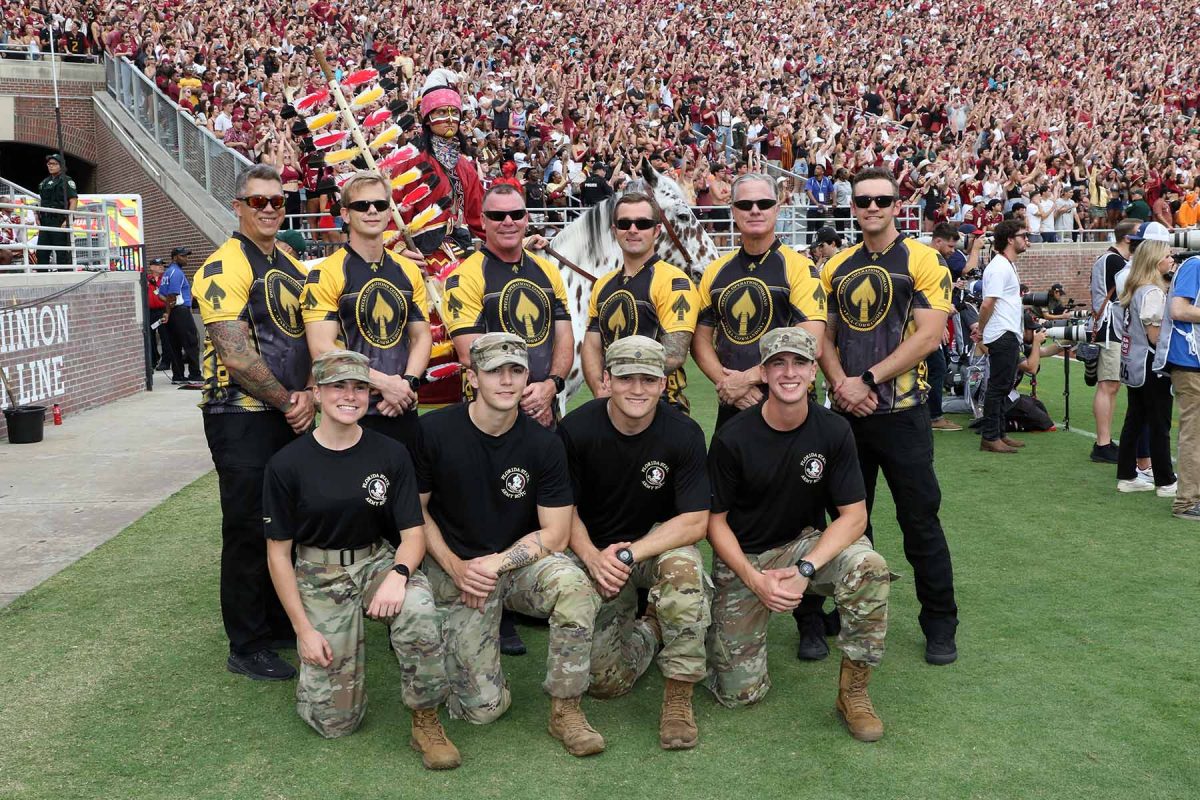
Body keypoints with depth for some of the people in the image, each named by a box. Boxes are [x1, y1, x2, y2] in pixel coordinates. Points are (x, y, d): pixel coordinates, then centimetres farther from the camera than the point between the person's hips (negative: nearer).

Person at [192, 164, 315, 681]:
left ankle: (281, 625, 31)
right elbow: (236, 354, -19)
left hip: (292, 416, 8)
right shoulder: (225, 267, -11)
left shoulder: (291, 266, 14)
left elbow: (309, 340, 14)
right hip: (243, 419, -8)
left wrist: (308, 395, -3)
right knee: (249, 531, 0)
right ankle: (247, 648, 12)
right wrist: (288, 401, -12)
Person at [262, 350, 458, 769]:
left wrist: (398, 574, -27)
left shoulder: (391, 455, -4)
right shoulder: (287, 464, -7)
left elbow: (413, 533, -4)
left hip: (379, 561, 1)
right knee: (335, 720, -7)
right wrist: (303, 628, -7)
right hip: (319, 576, -1)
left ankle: (426, 722, -14)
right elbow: (278, 553, -2)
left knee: (418, 611, -36)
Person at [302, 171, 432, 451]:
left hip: (403, 410, 5)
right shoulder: (326, 274, -7)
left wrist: (408, 383, -7)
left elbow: (421, 336, 11)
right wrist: (384, 383, -17)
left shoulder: (409, 271, 11)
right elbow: (322, 349, -14)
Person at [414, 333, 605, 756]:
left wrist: (494, 563, -17)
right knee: (483, 706, -11)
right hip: (454, 567, -1)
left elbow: (555, 534, -6)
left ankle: (565, 709, -14)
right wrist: (456, 568, -12)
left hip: (521, 560, 1)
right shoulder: (434, 431, -9)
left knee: (574, 586, -35)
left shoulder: (543, 443, -7)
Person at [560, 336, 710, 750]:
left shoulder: (683, 433, -14)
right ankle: (648, 630, 20)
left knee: (684, 565, -38)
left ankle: (678, 698, -21)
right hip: (596, 552, 0)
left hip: (661, 542, 0)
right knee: (604, 680, -15)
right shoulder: (576, 429, -13)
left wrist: (630, 554, -27)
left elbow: (695, 521, -16)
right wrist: (592, 557, -25)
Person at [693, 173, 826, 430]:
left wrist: (747, 378, -16)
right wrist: (727, 383, -9)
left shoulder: (799, 268, -7)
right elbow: (701, 339, 8)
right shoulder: (715, 271, 8)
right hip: (730, 407, 4)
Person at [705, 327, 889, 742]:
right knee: (739, 692, -9)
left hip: (803, 545, 2)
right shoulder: (733, 438, -14)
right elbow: (715, 520, -7)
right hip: (741, 559, -1)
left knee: (868, 567, -32)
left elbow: (854, 515, -12)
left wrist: (805, 569, -26)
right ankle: (720, 630, 27)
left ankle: (853, 692, -13)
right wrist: (754, 579, -20)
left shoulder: (834, 431, -9)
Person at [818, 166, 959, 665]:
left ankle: (940, 624, 12)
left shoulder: (921, 261, -4)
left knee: (919, 520, 0)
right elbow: (824, 336, 10)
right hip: (846, 413, 5)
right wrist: (840, 383, -8)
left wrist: (868, 380, -16)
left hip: (901, 413, -5)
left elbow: (929, 335, -13)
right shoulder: (836, 268, 11)